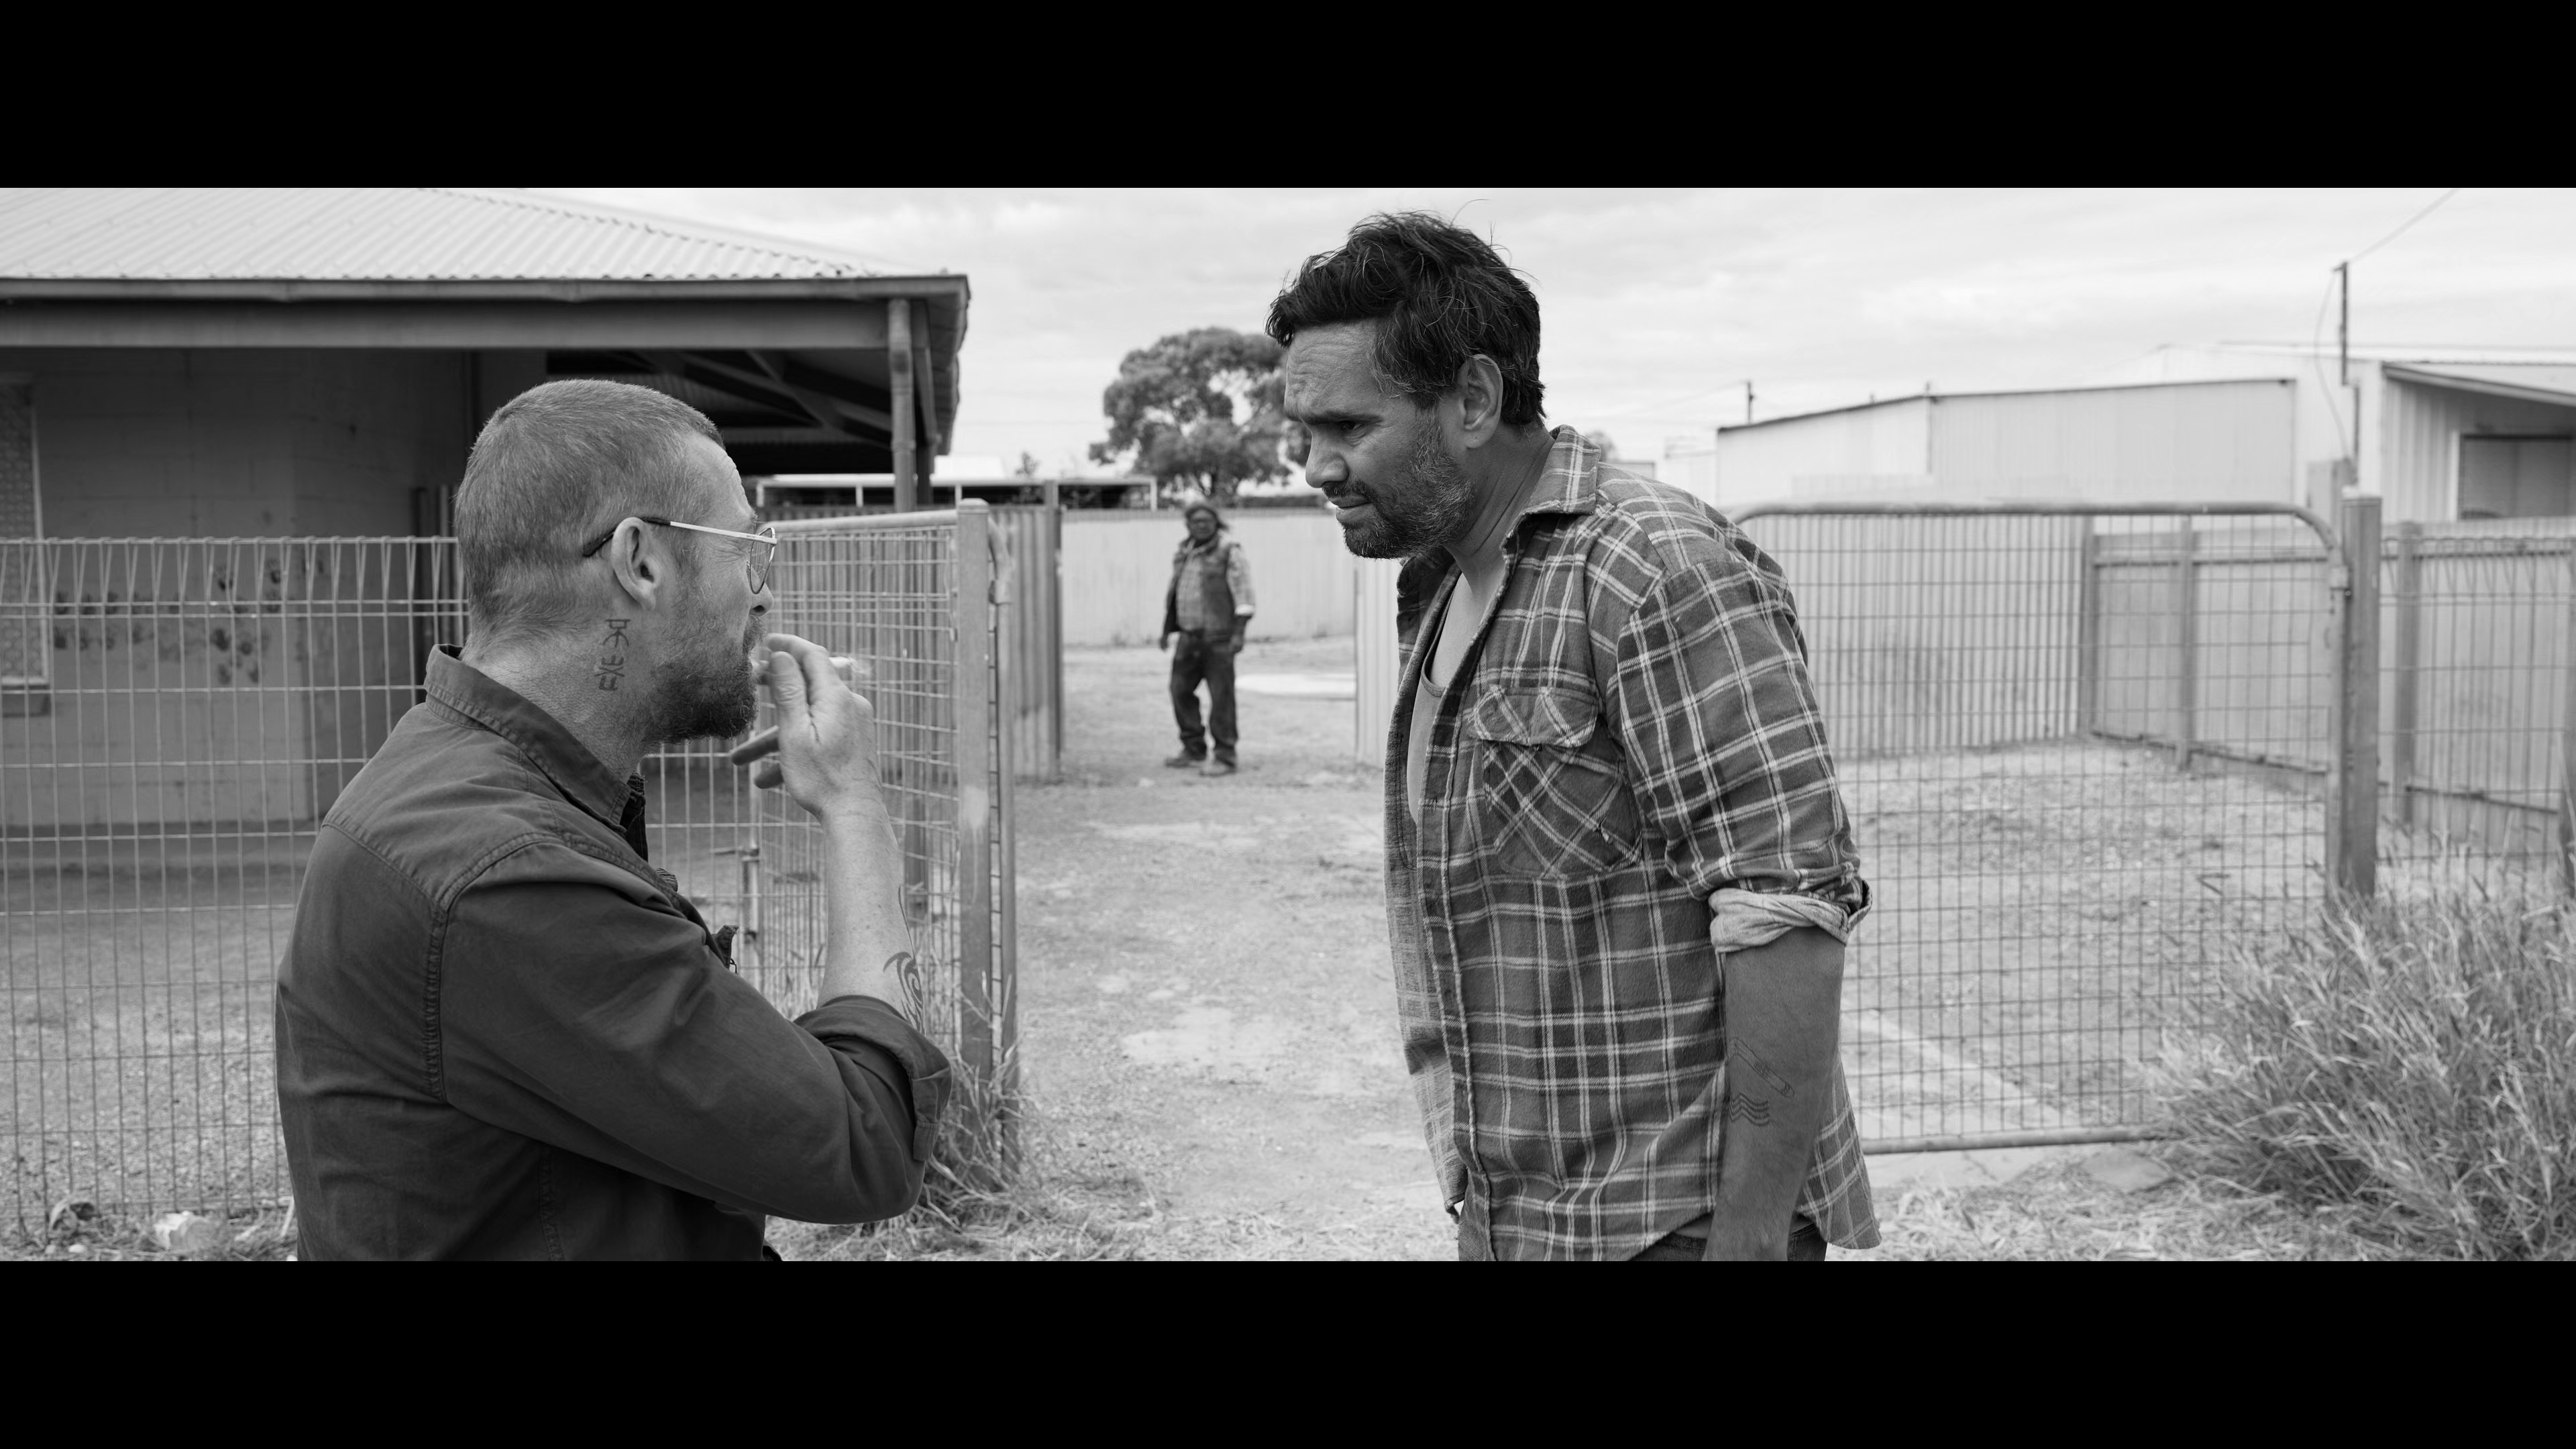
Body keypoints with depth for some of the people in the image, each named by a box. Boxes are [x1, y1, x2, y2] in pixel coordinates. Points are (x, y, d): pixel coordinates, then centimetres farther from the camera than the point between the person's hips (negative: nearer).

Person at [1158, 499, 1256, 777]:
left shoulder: (1229, 551, -8)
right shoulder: (1183, 552, 12)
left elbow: (1243, 593, -12)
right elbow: (1174, 592, 21)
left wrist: (1239, 633, -19)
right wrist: (1168, 630, 19)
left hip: (1219, 636, -7)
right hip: (1190, 636, 7)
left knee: (1221, 696, -4)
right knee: (1181, 690, 7)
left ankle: (1225, 758, 1)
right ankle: (1193, 751, 18)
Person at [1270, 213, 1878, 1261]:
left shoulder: (1657, 570, -17)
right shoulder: (1442, 596, 11)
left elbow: (1789, 908, -22)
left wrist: (1752, 1234, -23)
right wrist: (1482, 1208, 14)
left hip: (1669, 1220, -8)